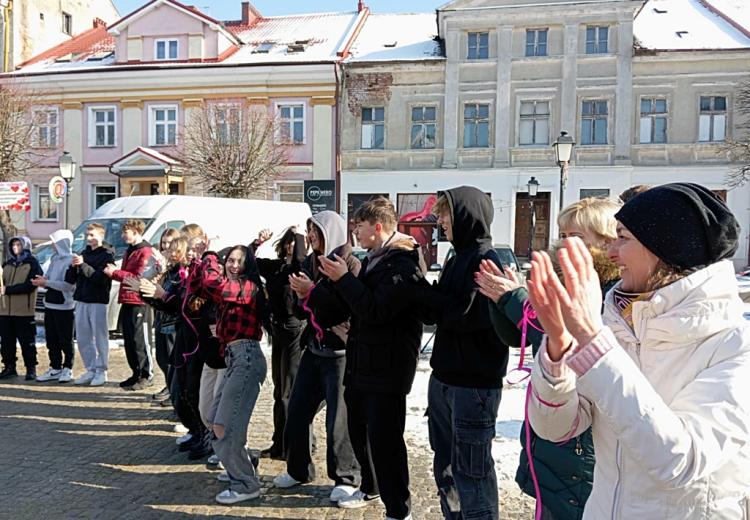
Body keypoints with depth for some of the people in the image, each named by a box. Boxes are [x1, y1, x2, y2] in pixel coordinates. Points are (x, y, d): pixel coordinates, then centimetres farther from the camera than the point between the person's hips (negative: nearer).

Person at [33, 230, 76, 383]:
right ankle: (55, 368, 20)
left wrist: (46, 282, -16)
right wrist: (42, 281, -6)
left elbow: (69, 285, -19)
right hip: (50, 304, 8)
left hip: (64, 306, -8)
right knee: (51, 339, 11)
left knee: (65, 340, 2)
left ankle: (67, 369, 12)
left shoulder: (71, 260, -12)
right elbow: (49, 278, 16)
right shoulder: (54, 258, 12)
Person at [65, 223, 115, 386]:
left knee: (100, 337, -2)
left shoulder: (107, 255, -4)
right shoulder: (83, 254, 16)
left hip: (98, 301, -7)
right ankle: (90, 369, 19)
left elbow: (101, 278, -17)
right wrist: (73, 266, -6)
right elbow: (69, 279, 13)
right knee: (82, 338, 9)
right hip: (81, 300, 7)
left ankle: (101, 371, 5)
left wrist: (83, 265, -21)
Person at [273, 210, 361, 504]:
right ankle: (299, 470, 29)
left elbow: (350, 307, -22)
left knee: (339, 418, -2)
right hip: (313, 349, 7)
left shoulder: (350, 264, -10)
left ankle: (346, 478, 15)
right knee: (297, 411, 12)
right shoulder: (310, 262, 11)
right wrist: (300, 296, -2)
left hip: (340, 352, -7)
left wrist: (312, 290, -19)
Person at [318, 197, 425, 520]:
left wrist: (344, 278, -19)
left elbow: (375, 309, -25)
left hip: (386, 369, -10)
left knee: (384, 440, -4)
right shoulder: (373, 259, 14)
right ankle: (370, 487, 40)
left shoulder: (404, 264, -17)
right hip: (361, 364, 10)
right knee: (358, 431, 20)